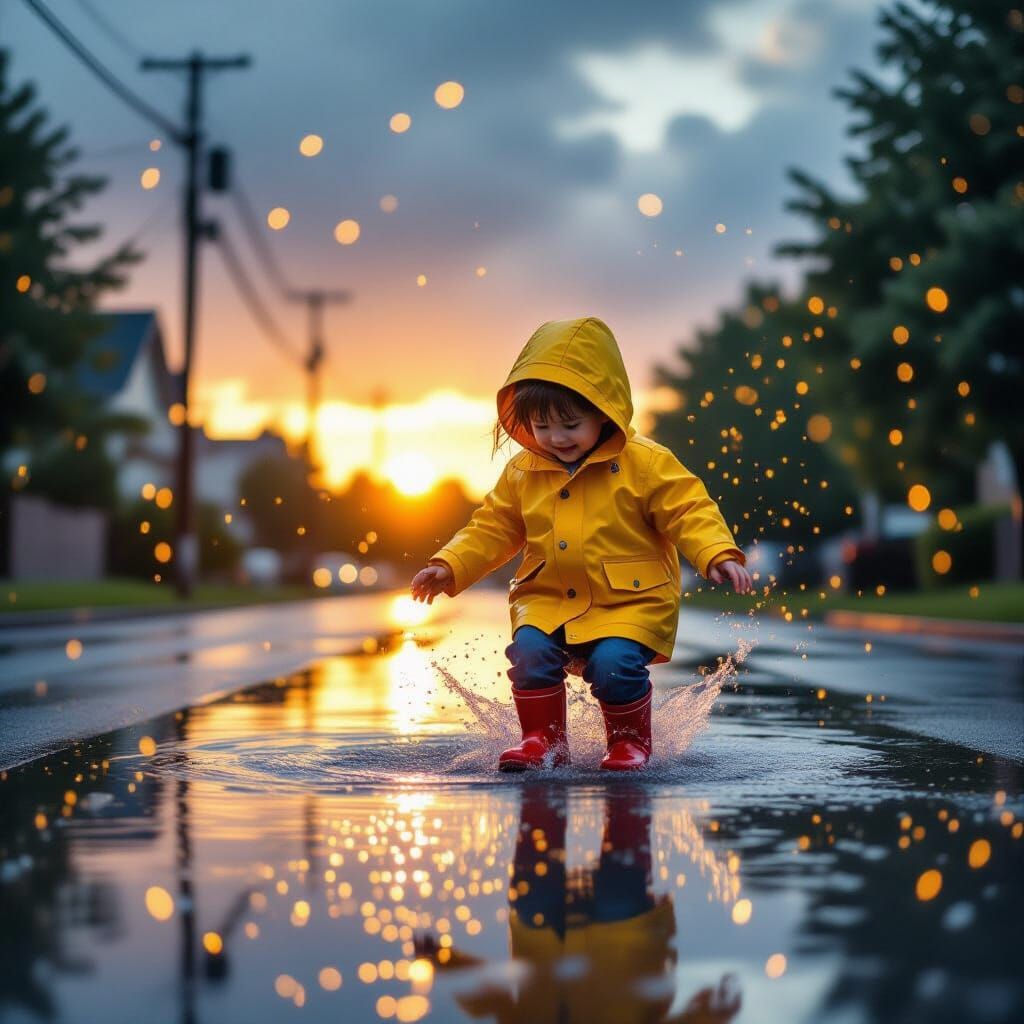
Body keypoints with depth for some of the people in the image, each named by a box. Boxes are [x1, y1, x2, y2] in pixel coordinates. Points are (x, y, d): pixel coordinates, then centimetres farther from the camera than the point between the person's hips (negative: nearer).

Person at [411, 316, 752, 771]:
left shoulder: (644, 463, -7)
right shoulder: (523, 472, 7)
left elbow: (688, 511, -9)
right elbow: (492, 529, 15)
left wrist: (718, 555, -25)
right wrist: (449, 567, 4)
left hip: (630, 601, -4)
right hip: (548, 600, 4)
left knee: (613, 663, -26)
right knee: (529, 650, -22)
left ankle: (631, 740, 3)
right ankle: (542, 739, 0)